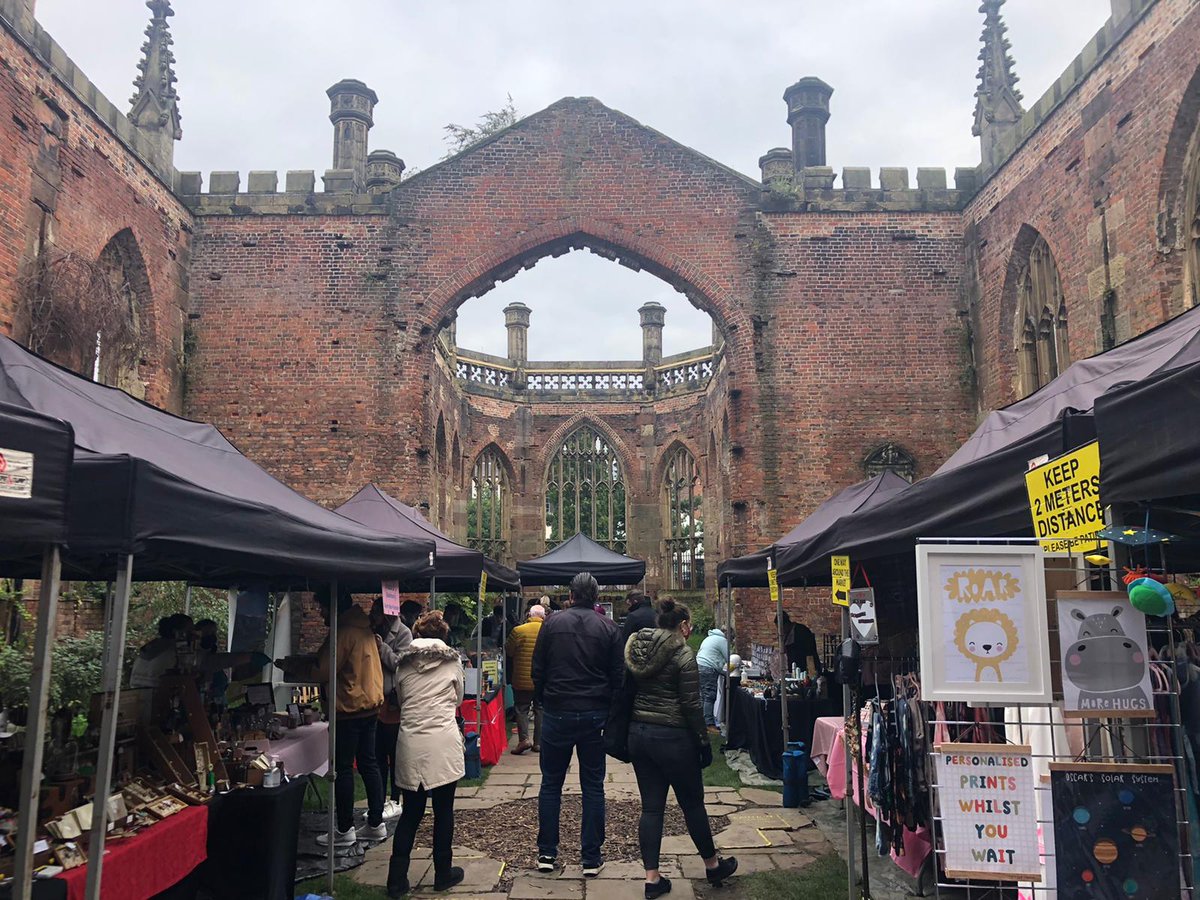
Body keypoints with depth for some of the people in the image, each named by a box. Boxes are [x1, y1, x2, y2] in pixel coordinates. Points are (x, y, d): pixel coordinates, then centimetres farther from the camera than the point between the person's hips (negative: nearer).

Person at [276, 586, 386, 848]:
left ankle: (344, 830, 6)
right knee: (368, 764, 13)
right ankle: (376, 824, 17)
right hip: (370, 706, 9)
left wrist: (291, 667, 0)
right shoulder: (364, 630, 13)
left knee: (343, 769, -1)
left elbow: (321, 672, -15)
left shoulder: (343, 633, -16)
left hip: (349, 710, -9)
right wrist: (298, 664, 18)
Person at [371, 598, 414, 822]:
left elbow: (401, 664, -15)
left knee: (393, 753, 2)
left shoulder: (402, 633, -8)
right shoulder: (373, 631, 11)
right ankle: (381, 800, 22)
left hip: (392, 701, -7)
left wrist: (382, 648, -18)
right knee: (378, 754, 13)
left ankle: (395, 802, 11)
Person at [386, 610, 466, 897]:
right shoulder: (452, 660, 2)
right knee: (443, 811, 10)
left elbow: (400, 700, 16)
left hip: (410, 742, 2)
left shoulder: (403, 663, 7)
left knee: (411, 812, 12)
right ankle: (443, 874, 20)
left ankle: (397, 879, 12)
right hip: (444, 742, -2)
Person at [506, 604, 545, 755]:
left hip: (522, 680, -2)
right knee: (540, 710, 12)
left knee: (522, 709, 9)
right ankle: (538, 742, 13)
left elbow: (509, 651, -1)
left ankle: (524, 738, -6)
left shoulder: (518, 631, -11)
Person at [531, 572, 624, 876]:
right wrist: (609, 709, 12)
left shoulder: (553, 623, -3)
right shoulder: (608, 628, -2)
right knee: (593, 786, 8)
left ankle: (547, 853, 15)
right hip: (594, 715, 0)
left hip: (557, 713, 0)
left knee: (551, 783, 12)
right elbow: (618, 676, 0)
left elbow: (538, 669, 1)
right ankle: (591, 858, 10)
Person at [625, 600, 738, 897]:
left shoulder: (636, 649, 5)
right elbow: (691, 705, -14)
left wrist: (638, 725, 15)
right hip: (671, 737, -6)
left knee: (651, 807, 10)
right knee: (693, 803, 11)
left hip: (638, 734, 6)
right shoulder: (683, 655, -13)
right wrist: (704, 742, -5)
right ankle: (712, 866, 29)